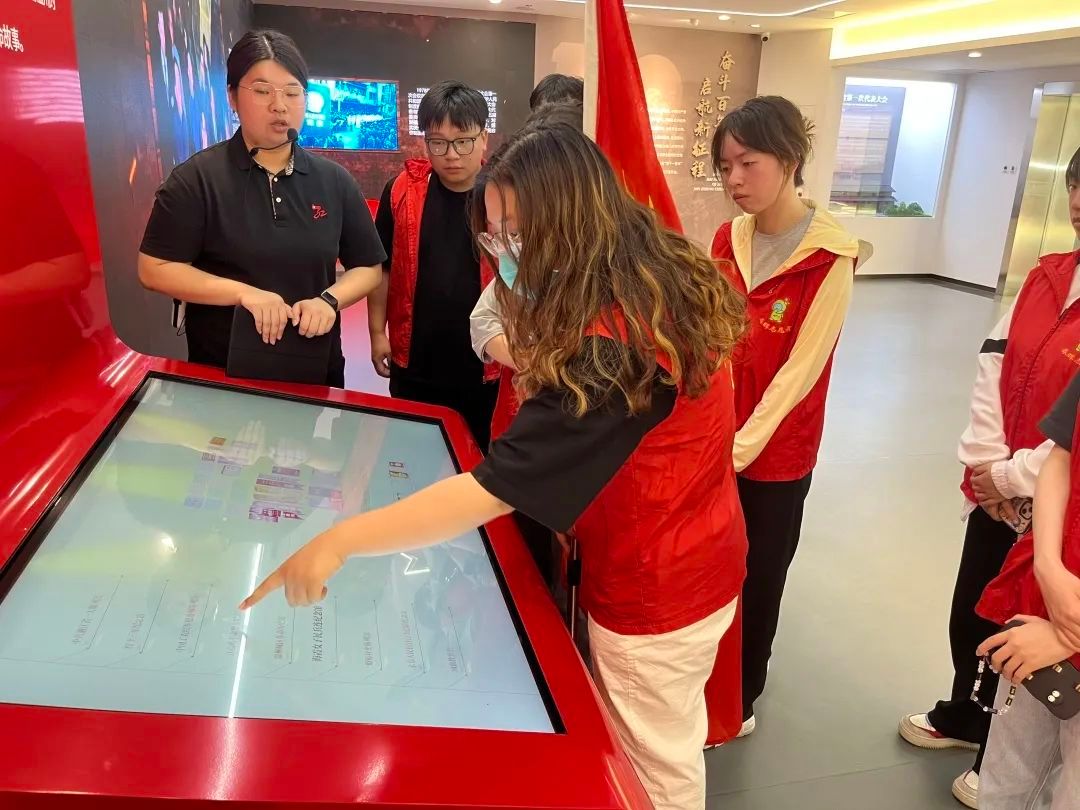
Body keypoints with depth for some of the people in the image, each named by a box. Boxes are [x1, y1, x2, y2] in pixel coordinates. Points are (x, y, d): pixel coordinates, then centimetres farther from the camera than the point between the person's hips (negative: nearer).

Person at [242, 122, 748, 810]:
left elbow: (490, 491, -36)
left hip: (654, 593, -8)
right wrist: (540, 354, -6)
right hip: (699, 558, 9)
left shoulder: (609, 352, -34)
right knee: (671, 745, 30)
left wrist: (339, 541, -32)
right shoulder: (668, 282, -4)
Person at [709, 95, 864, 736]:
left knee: (757, 580, 12)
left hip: (776, 455, -5)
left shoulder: (830, 257, -15)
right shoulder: (728, 241, 2)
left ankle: (741, 700, 34)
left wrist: (742, 446, -20)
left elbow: (800, 370, -18)